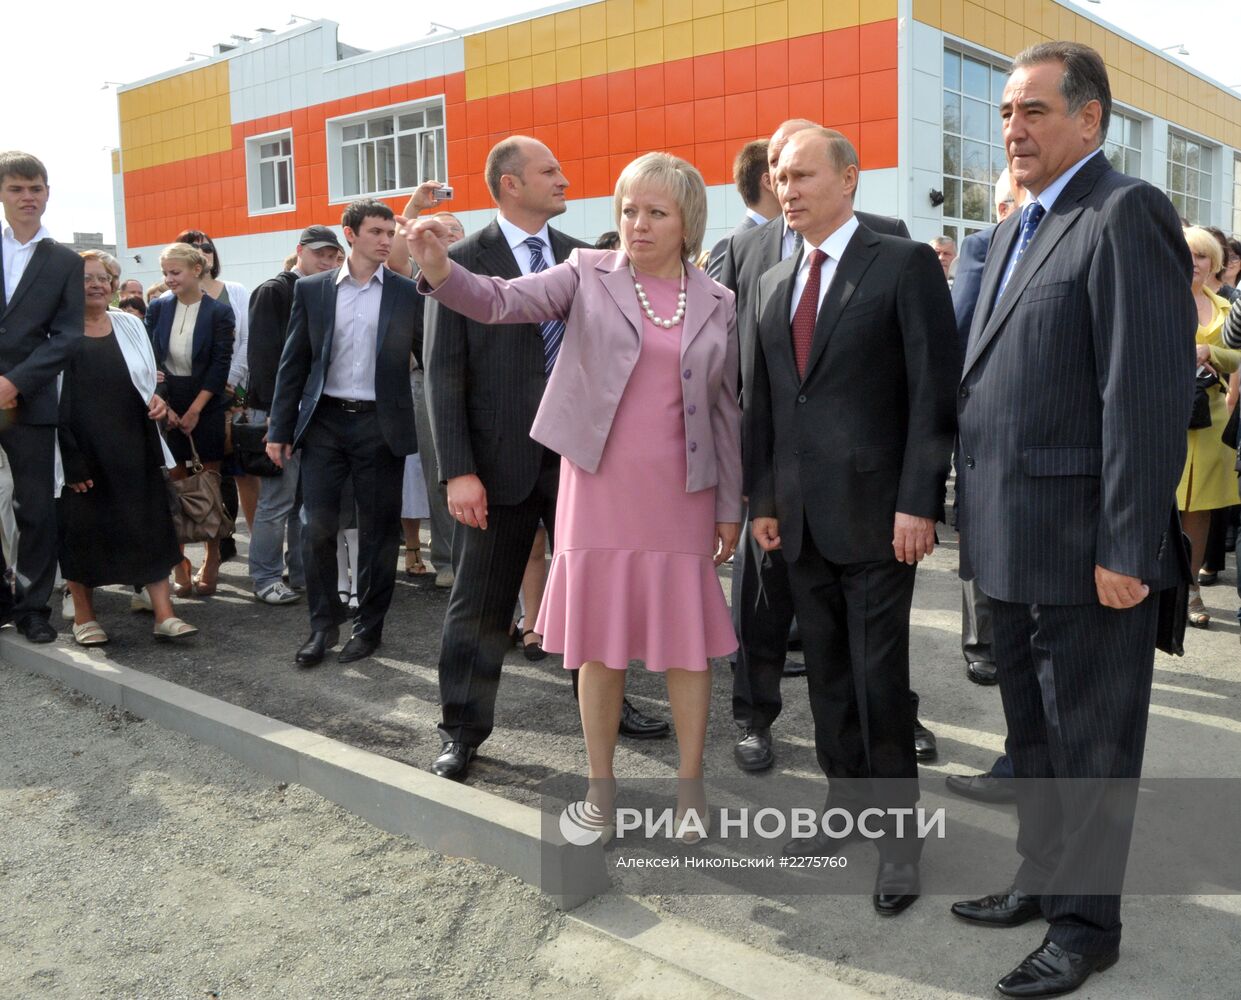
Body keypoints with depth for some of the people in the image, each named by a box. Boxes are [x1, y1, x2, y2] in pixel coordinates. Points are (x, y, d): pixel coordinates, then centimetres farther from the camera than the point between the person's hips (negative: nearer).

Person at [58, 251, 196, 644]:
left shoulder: (130, 325, 9)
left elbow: (148, 379, 19)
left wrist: (156, 399, -5)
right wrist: (70, 461, -12)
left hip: (135, 448, 4)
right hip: (82, 452, -4)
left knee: (151, 526, 2)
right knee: (82, 530, 5)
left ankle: (164, 614, 6)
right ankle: (84, 616, 20)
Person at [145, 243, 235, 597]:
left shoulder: (218, 311, -4)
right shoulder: (158, 308, 3)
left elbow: (221, 365, -7)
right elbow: (149, 360, 3)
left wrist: (195, 410, -10)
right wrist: (164, 406, -6)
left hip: (206, 406, -2)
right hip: (167, 405, 2)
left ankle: (210, 566, 12)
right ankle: (181, 570, 6)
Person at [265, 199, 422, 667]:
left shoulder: (408, 293, 3)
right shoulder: (311, 289, 6)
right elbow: (293, 362, 6)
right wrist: (279, 428, 2)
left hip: (380, 425, -1)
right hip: (324, 421, 1)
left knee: (377, 531, 5)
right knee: (316, 527, -1)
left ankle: (369, 625, 19)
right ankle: (323, 622, 15)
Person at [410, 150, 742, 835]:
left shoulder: (717, 304, 6)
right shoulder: (589, 275, 1)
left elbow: (725, 411, 9)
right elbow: (503, 301, -12)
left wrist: (730, 507, 7)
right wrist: (439, 271, -32)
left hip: (681, 493, 1)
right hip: (599, 485, -1)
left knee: (687, 641, 6)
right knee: (599, 641, 7)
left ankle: (690, 786, 24)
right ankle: (600, 786, 23)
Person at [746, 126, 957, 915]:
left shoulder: (906, 265, -4)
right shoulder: (774, 284, 15)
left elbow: (935, 391, -9)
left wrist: (919, 502, -15)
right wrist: (763, 497, 10)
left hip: (875, 511, -6)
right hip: (802, 516, 6)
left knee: (880, 677, -2)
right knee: (827, 672, 13)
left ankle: (898, 829, 15)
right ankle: (848, 805, 27)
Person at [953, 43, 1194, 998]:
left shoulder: (1126, 213, -12)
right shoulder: (1014, 231, 16)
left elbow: (1151, 392, -19)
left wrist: (1126, 550, -21)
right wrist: (978, 517, 12)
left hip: (1085, 548, -8)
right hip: (1012, 542, 9)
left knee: (1089, 743, 7)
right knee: (1033, 731, 21)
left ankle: (1086, 923, 23)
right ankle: (1043, 877, 39)